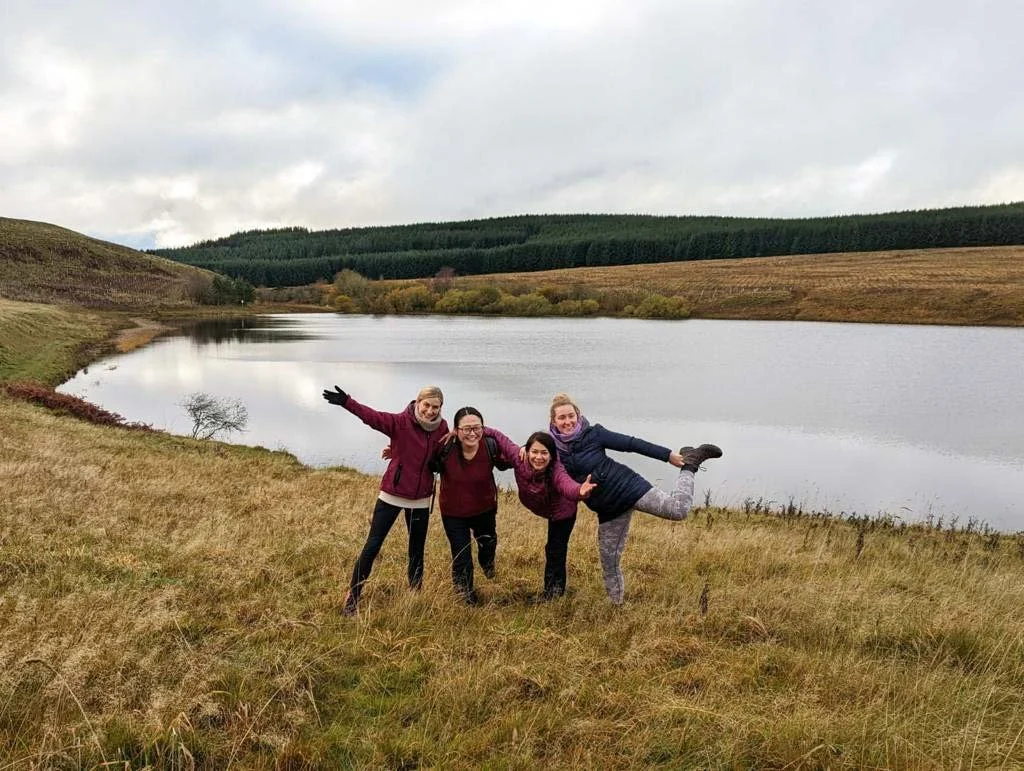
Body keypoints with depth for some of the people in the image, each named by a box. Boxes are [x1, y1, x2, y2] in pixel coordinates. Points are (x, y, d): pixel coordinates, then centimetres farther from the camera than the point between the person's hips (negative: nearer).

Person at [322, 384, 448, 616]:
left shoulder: (441, 428, -3)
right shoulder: (400, 422, -15)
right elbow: (372, 416, -29)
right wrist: (346, 402, -43)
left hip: (420, 500, 3)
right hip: (392, 495, -3)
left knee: (417, 552, 13)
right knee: (372, 547, 0)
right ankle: (352, 599, 12)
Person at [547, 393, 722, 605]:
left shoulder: (593, 434, -10)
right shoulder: (553, 448, -1)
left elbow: (631, 443, -7)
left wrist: (668, 454, -5)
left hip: (628, 487, -4)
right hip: (608, 509, 4)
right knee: (609, 562, 5)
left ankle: (689, 463, 4)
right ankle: (616, 603, 27)